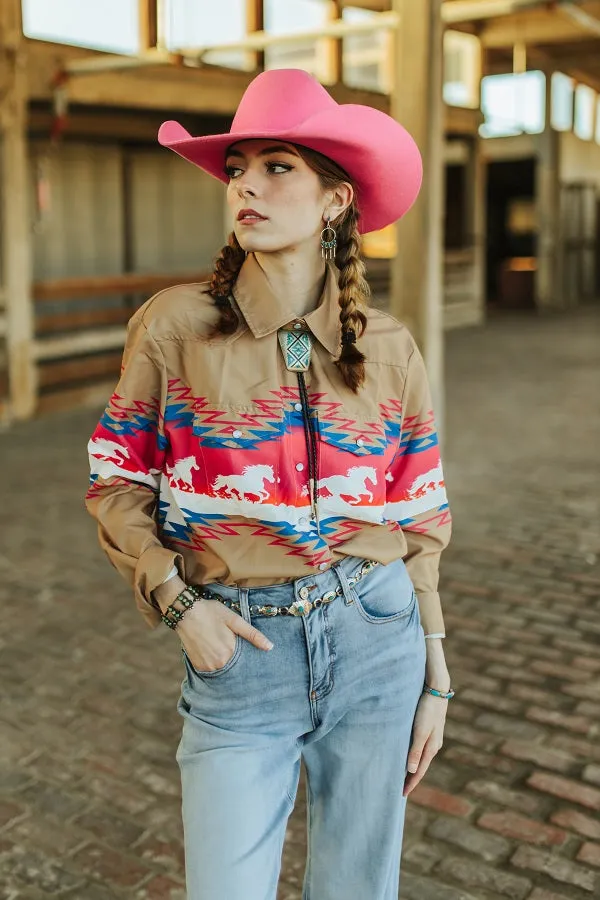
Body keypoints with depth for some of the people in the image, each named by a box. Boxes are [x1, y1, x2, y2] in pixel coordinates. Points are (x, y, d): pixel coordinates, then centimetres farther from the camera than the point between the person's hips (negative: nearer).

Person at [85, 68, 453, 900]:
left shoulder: (389, 349, -1)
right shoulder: (174, 326, -6)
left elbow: (418, 525, 5)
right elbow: (116, 486, 2)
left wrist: (436, 676, 6)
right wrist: (178, 602, -11)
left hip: (376, 642, 2)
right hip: (240, 649, -1)